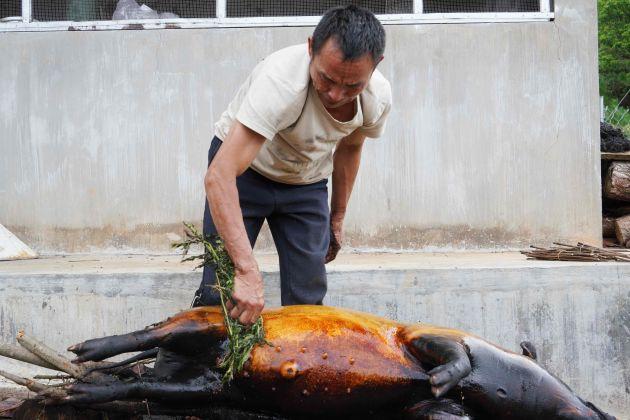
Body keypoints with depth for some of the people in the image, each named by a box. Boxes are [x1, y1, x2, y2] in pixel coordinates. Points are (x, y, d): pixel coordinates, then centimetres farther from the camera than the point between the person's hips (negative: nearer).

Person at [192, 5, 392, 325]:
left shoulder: (379, 97, -19)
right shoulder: (282, 80, -40)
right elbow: (219, 175, -47)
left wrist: (338, 216, 14)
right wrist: (247, 270, -54)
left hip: (307, 184, 4)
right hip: (245, 169, -4)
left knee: (307, 298, -3)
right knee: (218, 291, -9)